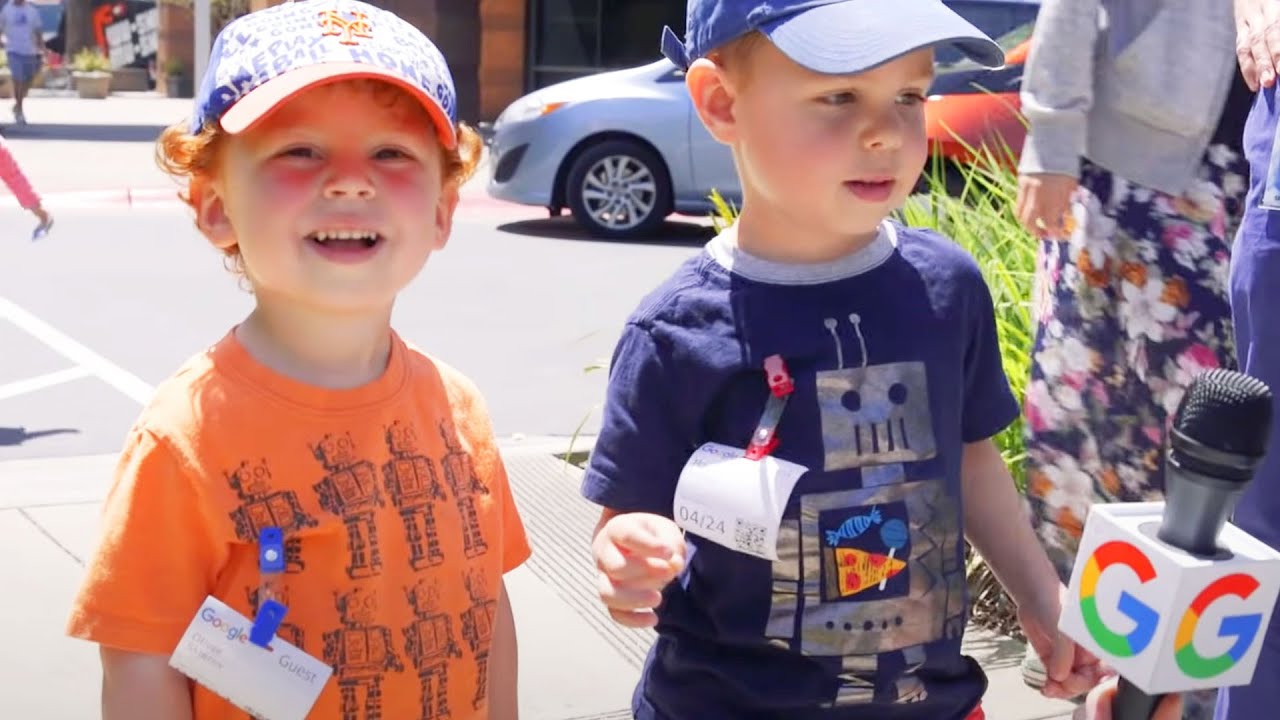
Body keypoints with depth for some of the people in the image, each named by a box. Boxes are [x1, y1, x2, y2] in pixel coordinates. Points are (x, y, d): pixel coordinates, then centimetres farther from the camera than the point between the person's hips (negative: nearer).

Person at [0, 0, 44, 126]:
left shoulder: (32, 10, 5)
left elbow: (38, 31, 8)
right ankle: (19, 110, -2)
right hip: (13, 51, -3)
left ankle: (18, 106, 30)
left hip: (30, 51, 3)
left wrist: (41, 50, 3)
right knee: (18, 80, -12)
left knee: (28, 81, 9)